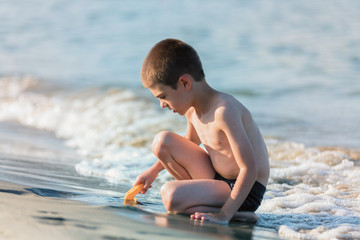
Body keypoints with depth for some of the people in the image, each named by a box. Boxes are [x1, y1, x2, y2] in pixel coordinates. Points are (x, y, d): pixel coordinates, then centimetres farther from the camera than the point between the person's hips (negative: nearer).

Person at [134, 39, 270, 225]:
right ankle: (203, 200, 4)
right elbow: (191, 141, 27)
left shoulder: (223, 110, -27)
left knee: (171, 196, -29)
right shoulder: (191, 109, 1)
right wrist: (154, 170, 28)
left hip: (246, 191, -9)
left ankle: (240, 215, -14)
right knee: (162, 141, 5)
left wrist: (224, 215, -32)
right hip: (217, 179, 9)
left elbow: (249, 169, -30)